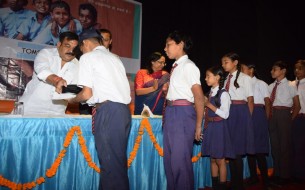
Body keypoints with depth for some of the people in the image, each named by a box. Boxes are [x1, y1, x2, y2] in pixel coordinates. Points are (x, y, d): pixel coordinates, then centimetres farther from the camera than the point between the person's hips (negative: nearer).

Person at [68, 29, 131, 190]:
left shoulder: (88, 57, 3)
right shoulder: (114, 58, 23)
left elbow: (87, 93, -4)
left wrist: (71, 100, 15)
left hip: (108, 111, -7)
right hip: (124, 110, 8)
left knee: (109, 162, -3)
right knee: (119, 160, 13)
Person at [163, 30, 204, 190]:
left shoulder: (188, 66, -8)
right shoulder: (176, 67, 15)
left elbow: (199, 97, -12)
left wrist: (198, 125, -12)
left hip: (183, 113, -9)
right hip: (170, 113, 9)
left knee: (180, 159, -2)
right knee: (169, 158, 15)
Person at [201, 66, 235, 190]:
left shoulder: (223, 93, -9)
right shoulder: (210, 93, 13)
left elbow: (225, 114, -17)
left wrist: (209, 105, -16)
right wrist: (204, 105, 3)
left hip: (219, 128, -7)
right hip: (209, 127, 7)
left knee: (220, 160, 2)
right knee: (212, 159, 13)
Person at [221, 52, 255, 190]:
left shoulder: (245, 78, 0)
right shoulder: (226, 79, 14)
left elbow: (250, 100, 0)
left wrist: (248, 119, -2)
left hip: (240, 112, -5)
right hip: (228, 113, 5)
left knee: (238, 148, -2)